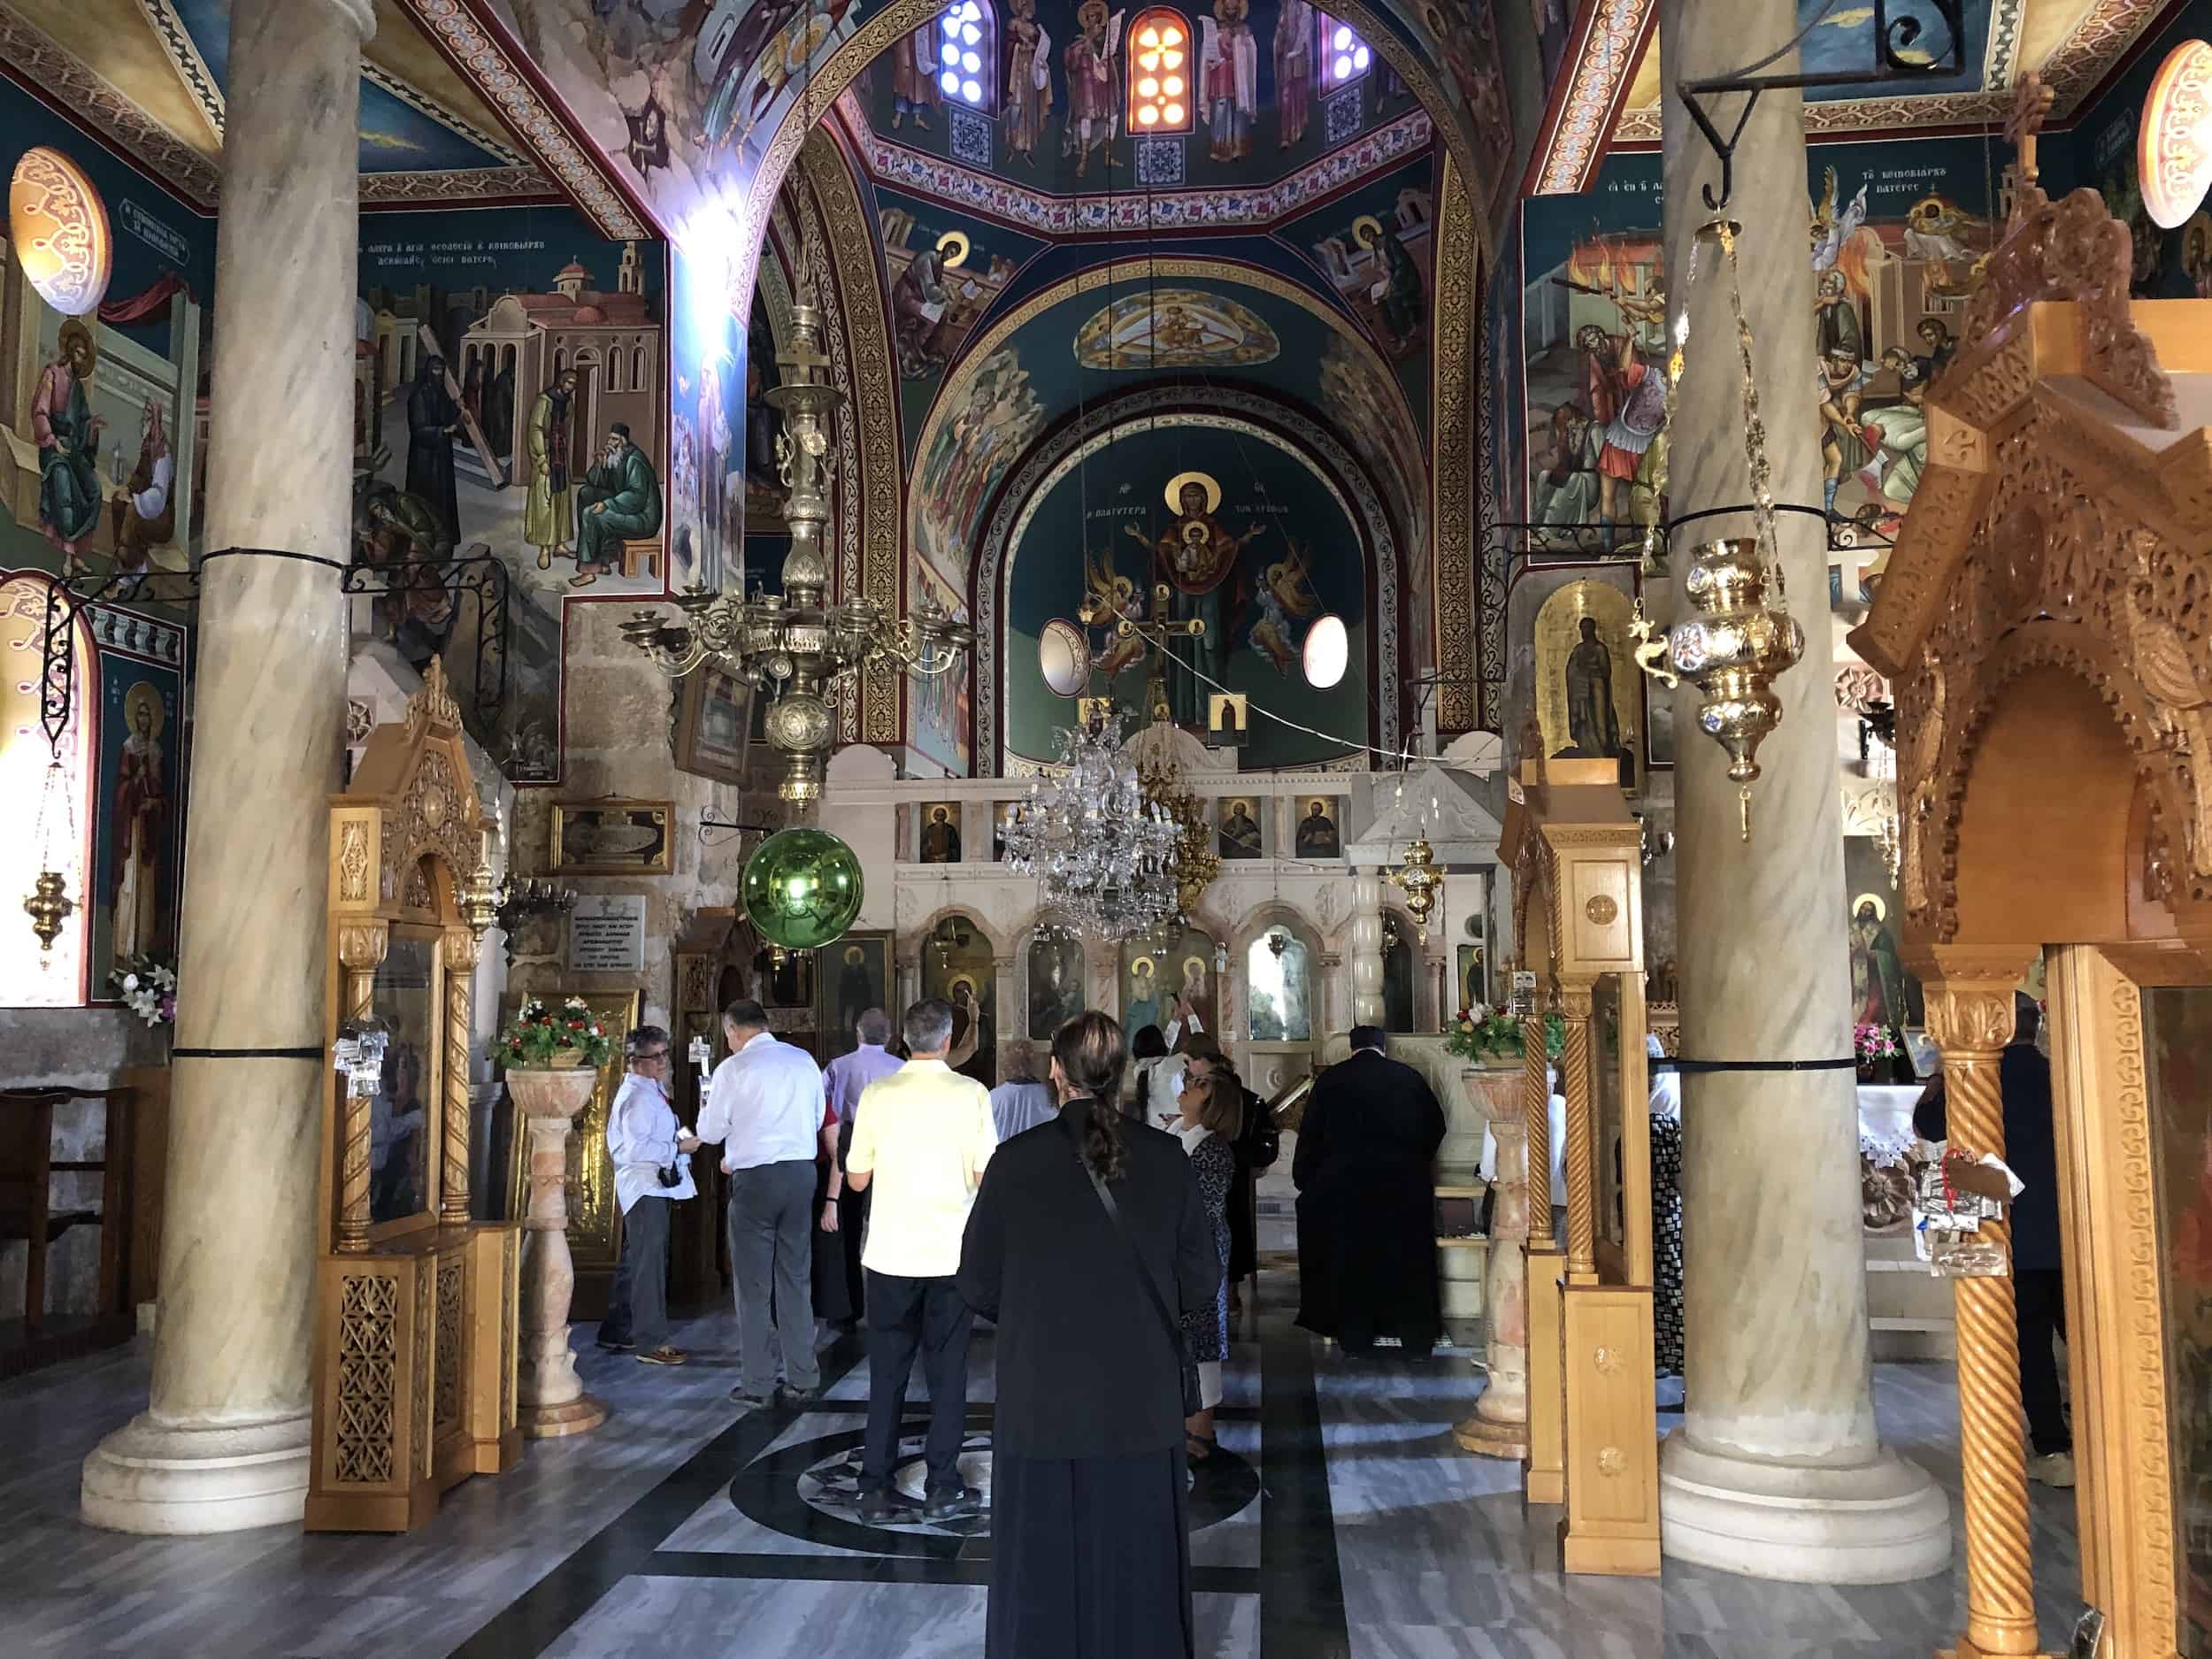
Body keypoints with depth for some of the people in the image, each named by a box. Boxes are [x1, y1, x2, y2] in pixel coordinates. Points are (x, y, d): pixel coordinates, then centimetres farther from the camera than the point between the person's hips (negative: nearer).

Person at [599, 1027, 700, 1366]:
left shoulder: (651, 1091, 17)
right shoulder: (638, 1096, -16)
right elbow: (638, 1147, -25)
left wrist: (679, 1138, 14)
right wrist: (679, 1147, -18)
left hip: (655, 1188, 11)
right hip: (646, 1188, -11)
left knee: (634, 1262, 18)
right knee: (649, 1265, -7)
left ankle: (616, 1332, 28)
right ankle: (651, 1342, -2)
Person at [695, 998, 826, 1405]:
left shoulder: (733, 1069, -10)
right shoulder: (804, 1061, 4)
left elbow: (710, 1132, -1)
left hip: (755, 1178, -4)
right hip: (801, 1172, 5)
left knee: (754, 1285, 6)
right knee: (796, 1279, 13)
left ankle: (757, 1385, 10)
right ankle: (803, 1379, 19)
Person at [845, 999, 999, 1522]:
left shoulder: (876, 1095, -3)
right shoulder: (970, 1094, -8)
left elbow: (856, 1178, 4)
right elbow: (985, 1176, -7)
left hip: (890, 1254, 2)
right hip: (951, 1254, -1)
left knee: (887, 1373, 11)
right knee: (948, 1373, 9)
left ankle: (875, 1492, 14)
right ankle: (941, 1490, 12)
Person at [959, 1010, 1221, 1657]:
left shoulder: (1015, 1161, -10)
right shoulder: (1165, 1158, -7)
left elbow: (978, 1285, -3)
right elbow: (1199, 1283, -2)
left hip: (1042, 1405, -1)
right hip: (1140, 1404, 1)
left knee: (1043, 1574, 12)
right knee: (1135, 1571, 14)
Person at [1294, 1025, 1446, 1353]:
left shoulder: (1330, 1080, 0)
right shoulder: (1409, 1077, 2)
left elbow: (1310, 1134, 2)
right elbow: (1436, 1126, 9)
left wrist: (1303, 1178, 12)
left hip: (1347, 1183, -1)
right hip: (1407, 1186, 1)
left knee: (1351, 1261, 10)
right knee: (1410, 1263, 11)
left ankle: (1354, 1337, 12)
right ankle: (1417, 1336, 15)